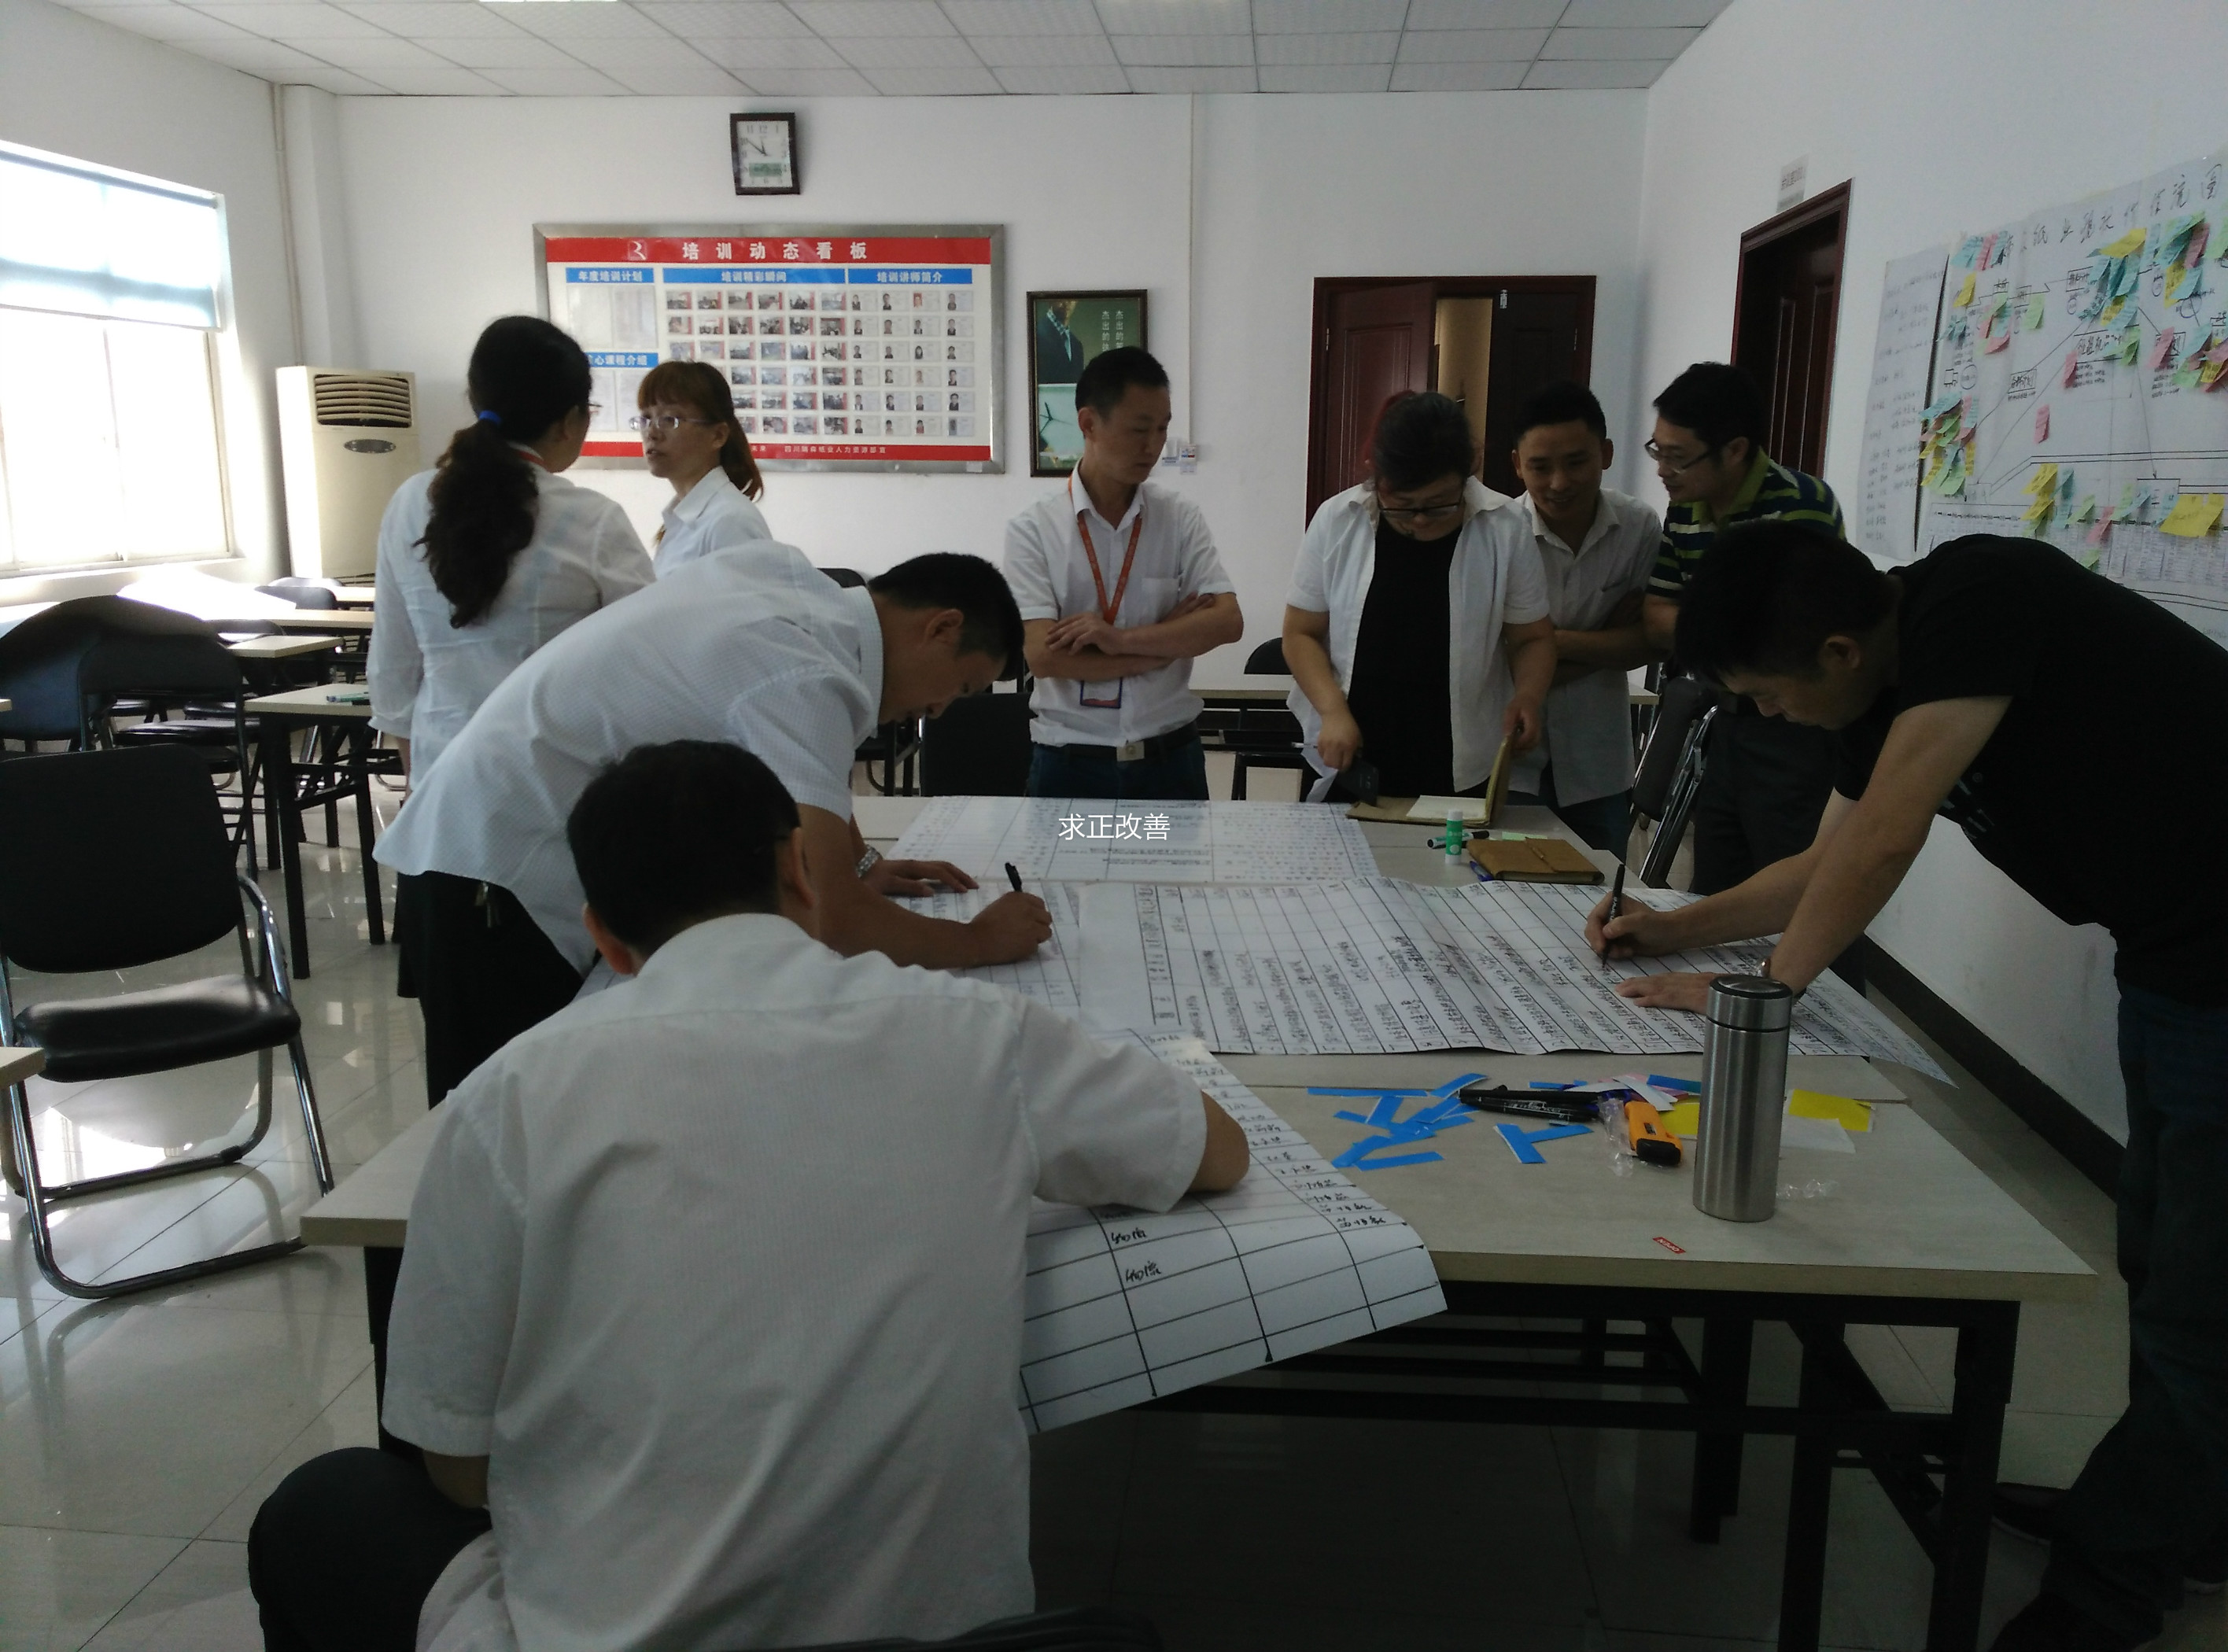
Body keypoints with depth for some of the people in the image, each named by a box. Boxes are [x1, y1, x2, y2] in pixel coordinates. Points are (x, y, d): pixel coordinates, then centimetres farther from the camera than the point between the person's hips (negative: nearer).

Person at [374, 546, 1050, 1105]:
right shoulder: (804, 676, -25)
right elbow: (825, 914, -32)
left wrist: (861, 865, 19)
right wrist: (981, 941, -17)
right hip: (493, 888, -9)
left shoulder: (786, 575, 1)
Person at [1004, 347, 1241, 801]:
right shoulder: (1032, 530, -7)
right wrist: (1172, 640, -11)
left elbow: (1228, 622, -9)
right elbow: (1044, 657, -16)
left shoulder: (1181, 519, 1)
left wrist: (1121, 638, -21)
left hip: (1169, 756, 2)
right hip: (1069, 763, -2)